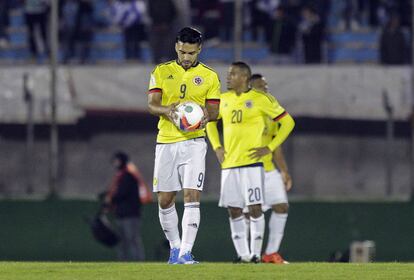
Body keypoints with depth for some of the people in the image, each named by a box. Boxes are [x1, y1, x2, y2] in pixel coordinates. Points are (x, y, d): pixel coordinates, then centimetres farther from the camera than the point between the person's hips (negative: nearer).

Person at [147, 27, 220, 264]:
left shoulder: (209, 76, 6)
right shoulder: (161, 72, 6)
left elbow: (214, 110, 6)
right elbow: (152, 104, -1)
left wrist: (207, 115, -19)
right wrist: (166, 110, -24)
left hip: (194, 141, -2)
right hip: (166, 141, 2)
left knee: (192, 196, -14)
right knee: (165, 200, 4)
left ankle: (185, 252, -18)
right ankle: (174, 247, 23)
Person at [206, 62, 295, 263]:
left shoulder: (261, 99, -4)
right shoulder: (223, 100, 11)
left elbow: (287, 122, -1)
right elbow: (210, 121, 29)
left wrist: (269, 148, -7)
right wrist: (216, 147, 14)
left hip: (251, 162, -5)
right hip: (229, 163, 5)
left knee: (255, 208, -7)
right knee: (234, 210, 3)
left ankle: (256, 253, -1)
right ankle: (243, 254, 9)